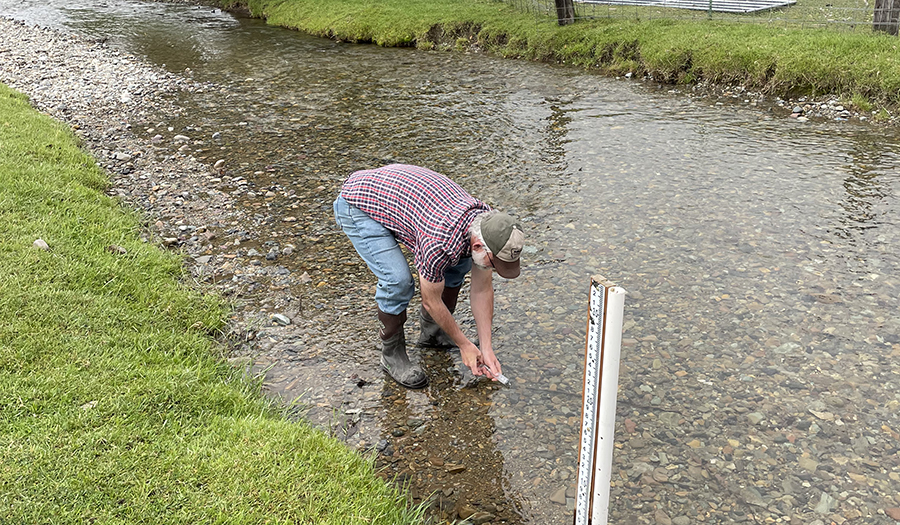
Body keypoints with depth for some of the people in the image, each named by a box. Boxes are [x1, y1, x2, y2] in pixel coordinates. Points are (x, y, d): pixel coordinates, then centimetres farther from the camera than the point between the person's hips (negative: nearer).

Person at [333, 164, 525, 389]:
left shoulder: (487, 223, -15)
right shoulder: (440, 243, -38)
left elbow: (482, 290, -4)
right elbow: (431, 301, -20)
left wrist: (486, 348, -3)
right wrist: (464, 345, -8)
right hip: (358, 205, -8)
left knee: (458, 263, 3)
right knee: (398, 280, -25)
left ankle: (432, 333, 21)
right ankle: (392, 354, 0)